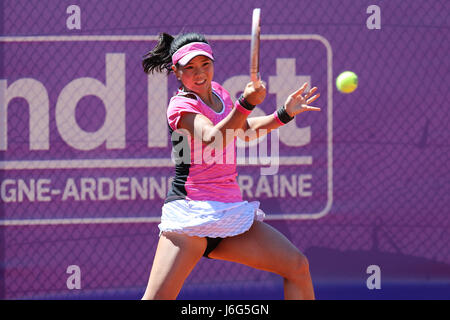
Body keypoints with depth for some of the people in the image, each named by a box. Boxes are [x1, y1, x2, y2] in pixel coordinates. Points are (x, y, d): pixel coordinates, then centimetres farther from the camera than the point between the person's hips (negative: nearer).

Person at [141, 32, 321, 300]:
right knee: (159, 298, -20)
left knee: (298, 267, 1)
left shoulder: (217, 92, 13)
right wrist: (246, 104, -40)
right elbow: (211, 141, -28)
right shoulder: (181, 105, -9)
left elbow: (245, 131, 31)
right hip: (191, 210, -7)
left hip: (231, 212, 7)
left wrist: (284, 114, 19)